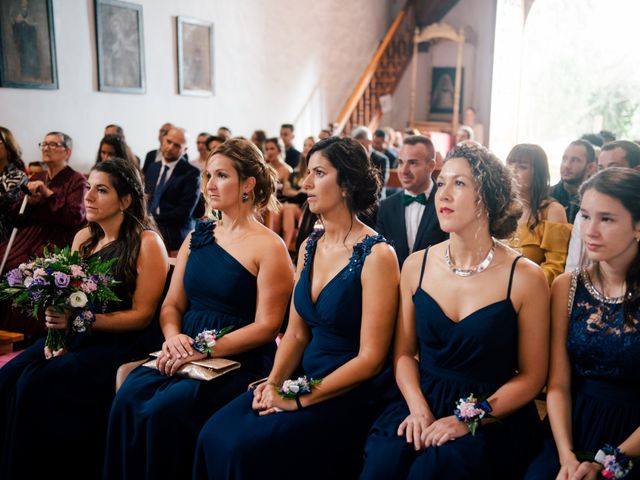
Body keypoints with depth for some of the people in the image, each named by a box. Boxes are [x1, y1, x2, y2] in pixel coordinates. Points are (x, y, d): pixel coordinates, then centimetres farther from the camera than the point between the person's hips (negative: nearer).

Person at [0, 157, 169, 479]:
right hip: (76, 335, 7)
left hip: (120, 342, -7)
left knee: (37, 384, -24)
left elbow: (142, 315, -12)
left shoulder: (147, 243, -10)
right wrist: (56, 327, -7)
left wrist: (79, 320, -20)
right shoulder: (83, 238, 11)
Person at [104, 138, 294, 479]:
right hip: (186, 354, 5)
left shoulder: (269, 246, -5)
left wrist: (206, 349, -17)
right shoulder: (197, 237, 14)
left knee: (165, 409, -27)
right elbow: (172, 304, 14)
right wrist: (173, 336, -8)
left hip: (239, 363, -5)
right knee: (128, 396, -21)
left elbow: (266, 326, -10)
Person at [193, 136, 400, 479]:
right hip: (304, 379, 6)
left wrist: (301, 399, -16)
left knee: (247, 448, -21)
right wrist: (274, 382, -7)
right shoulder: (309, 247, 7)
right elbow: (296, 333, 10)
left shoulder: (376, 255, -15)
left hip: (349, 396, -6)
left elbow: (371, 358, -16)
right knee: (214, 434, -13)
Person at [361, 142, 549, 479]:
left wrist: (469, 420, -13)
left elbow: (531, 376, -3)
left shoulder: (526, 278, -7)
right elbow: (404, 352, 8)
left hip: (494, 417, -2)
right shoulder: (416, 266, 3)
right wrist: (418, 409, -8)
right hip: (422, 404, 3)